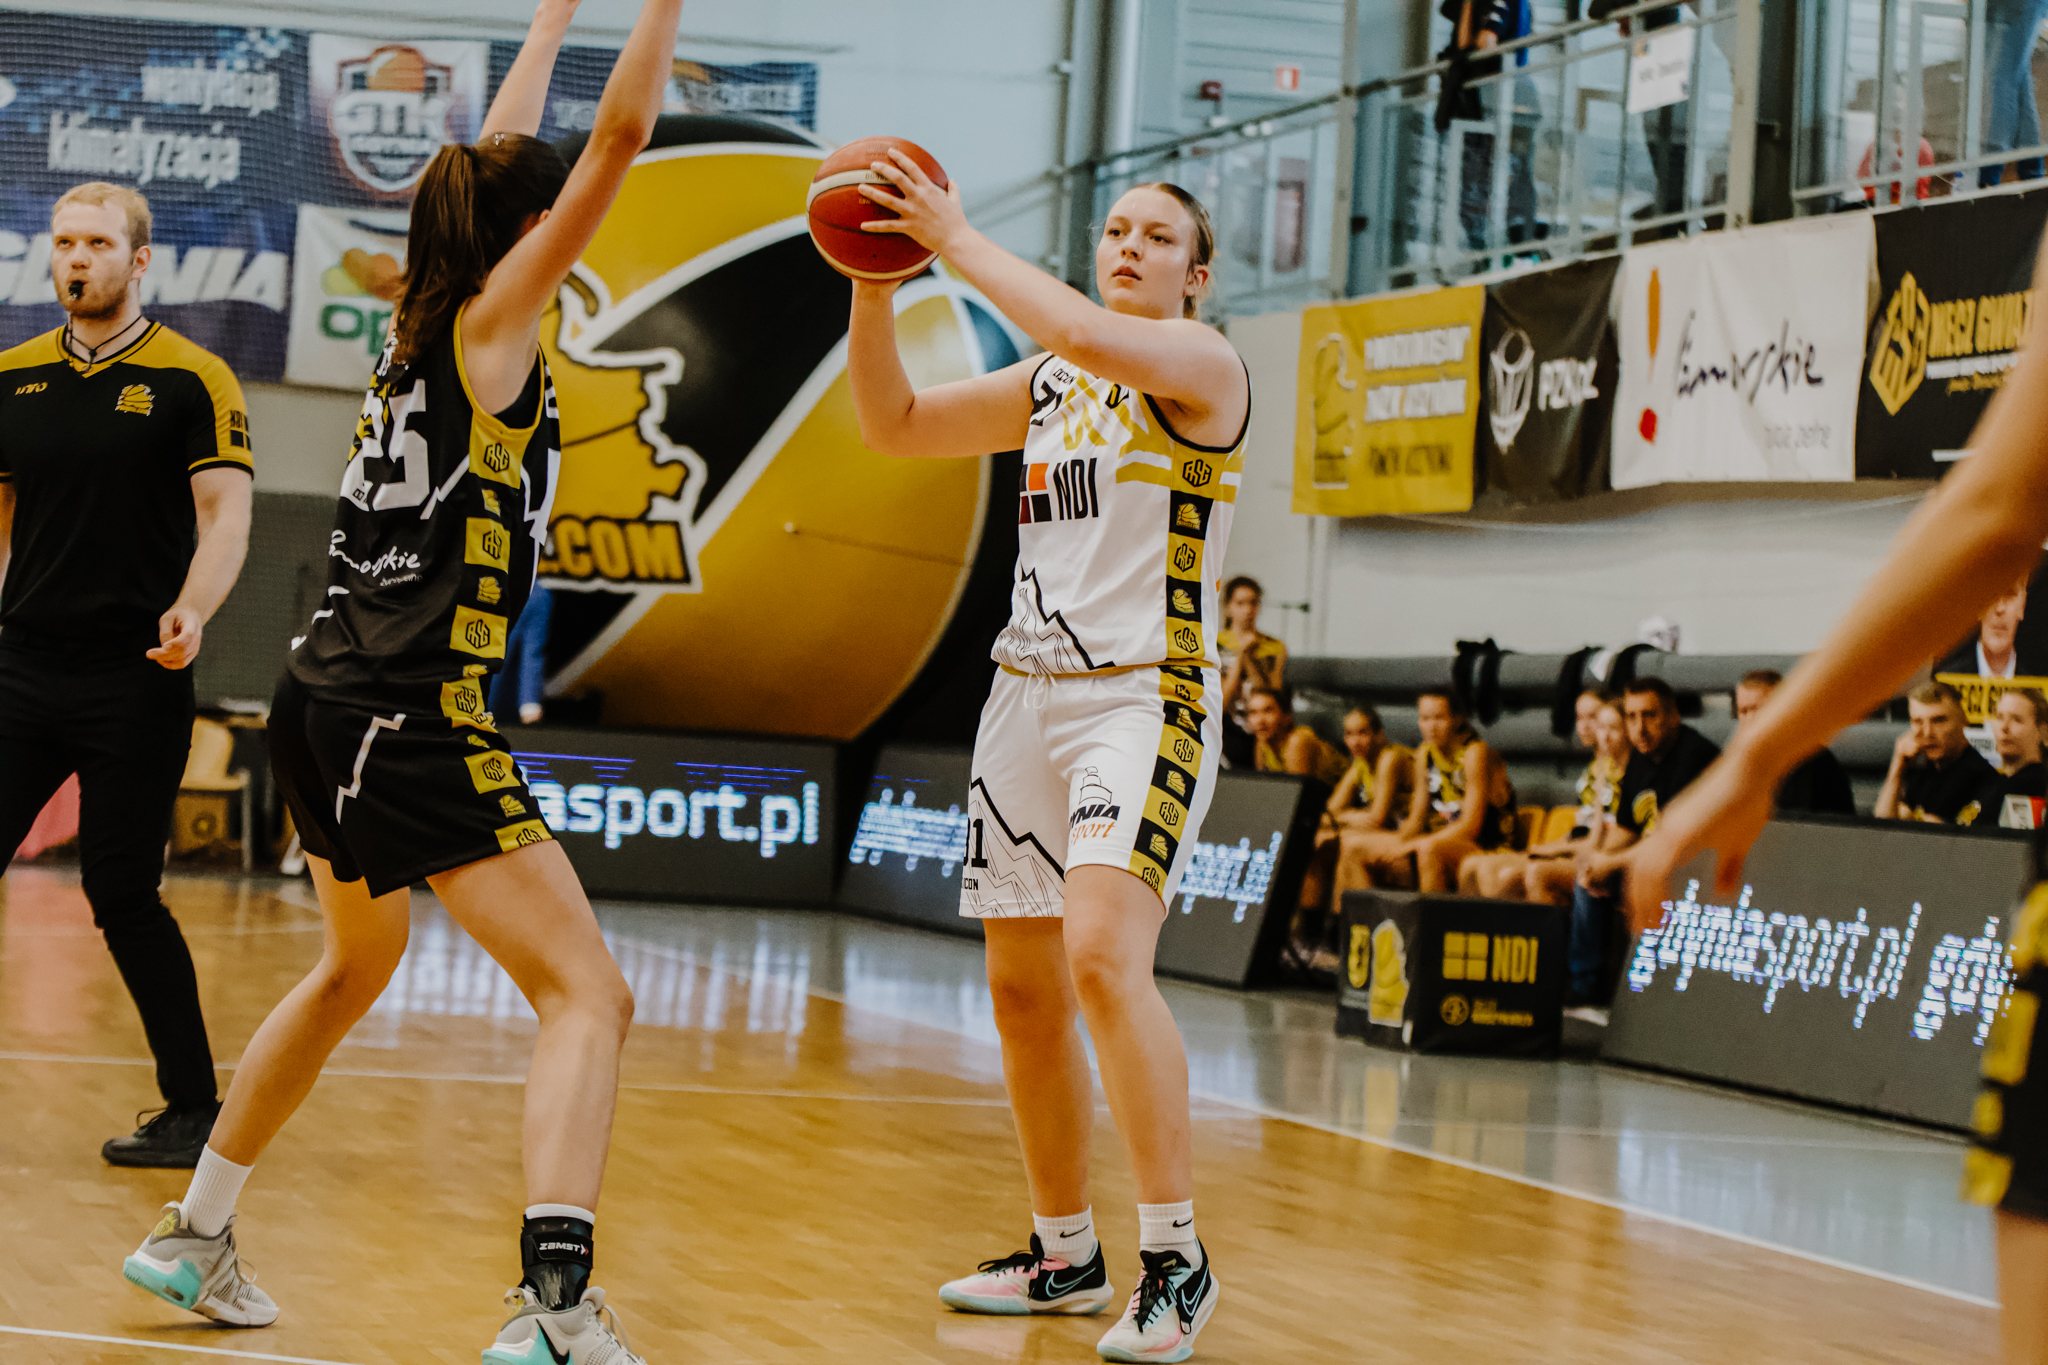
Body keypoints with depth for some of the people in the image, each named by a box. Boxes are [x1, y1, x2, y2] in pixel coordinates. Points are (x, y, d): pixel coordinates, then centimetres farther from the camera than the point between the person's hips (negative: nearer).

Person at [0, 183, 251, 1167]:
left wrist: (191, 610, -24)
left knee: (122, 896, -4)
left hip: (134, 679, -5)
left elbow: (225, 514, -7)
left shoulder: (193, 380, -2)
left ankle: (196, 1111, 8)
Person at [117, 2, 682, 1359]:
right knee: (589, 995, -10)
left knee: (355, 968, 29)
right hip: (416, 724, -9)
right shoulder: (493, 323, -8)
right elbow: (621, 133, -12)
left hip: (324, 704, 9)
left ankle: (195, 1236, 37)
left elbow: (494, 163, 25)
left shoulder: (420, 318, 11)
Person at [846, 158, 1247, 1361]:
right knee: (1024, 989, 9)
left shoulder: (1201, 362, -4)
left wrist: (956, 238, -18)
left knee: (1104, 956, -24)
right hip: (1031, 690, 8)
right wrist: (877, 281, 1)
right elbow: (894, 425, 15)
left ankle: (1177, 1260, -19)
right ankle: (1066, 1255, 22)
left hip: (1145, 698, -8)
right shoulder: (1049, 386, 16)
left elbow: (1089, 333, -24)